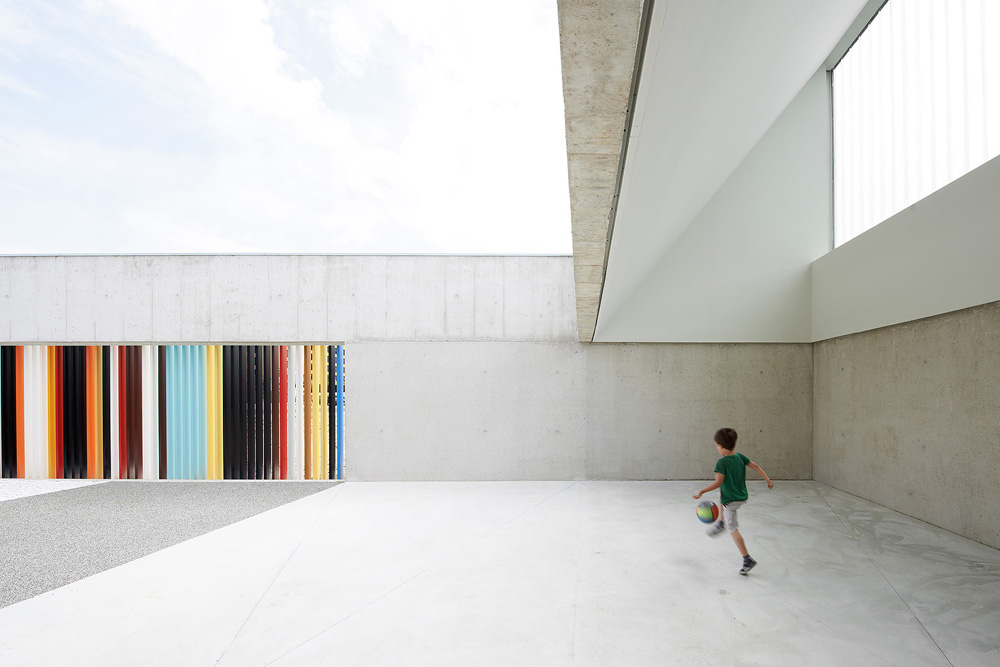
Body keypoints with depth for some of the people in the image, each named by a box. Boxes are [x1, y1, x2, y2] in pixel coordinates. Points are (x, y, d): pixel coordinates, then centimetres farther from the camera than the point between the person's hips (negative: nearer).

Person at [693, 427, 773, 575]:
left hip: (731, 501, -8)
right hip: (743, 497, 8)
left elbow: (718, 483, -25)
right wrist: (768, 480, 18)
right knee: (723, 493, 36)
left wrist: (701, 492, -19)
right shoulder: (740, 457, -1)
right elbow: (756, 466, 6)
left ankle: (747, 560, 0)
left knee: (733, 530, 3)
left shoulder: (721, 462, -21)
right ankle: (722, 523, 39)